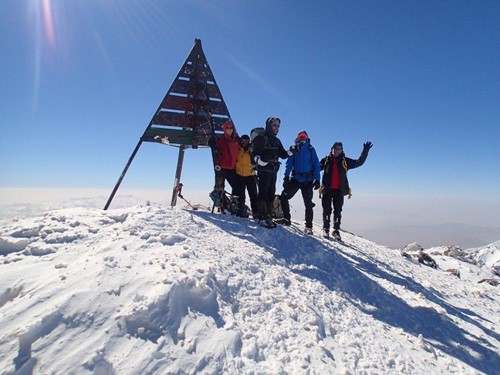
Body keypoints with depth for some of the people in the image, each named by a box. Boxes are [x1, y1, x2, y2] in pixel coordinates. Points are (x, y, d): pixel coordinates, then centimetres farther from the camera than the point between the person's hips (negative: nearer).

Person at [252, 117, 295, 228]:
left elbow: (283, 154, 15)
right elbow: (255, 154, -11)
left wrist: (291, 151, -2)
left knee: (271, 194, 8)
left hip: (273, 171, 7)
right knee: (263, 193, -9)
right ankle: (262, 218, -6)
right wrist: (260, 162, -28)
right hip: (264, 171, -7)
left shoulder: (277, 141, 18)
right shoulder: (262, 138, -4)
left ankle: (268, 217, 15)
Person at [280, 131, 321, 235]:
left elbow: (316, 165, 0)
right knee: (283, 197, -3)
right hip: (295, 178, 2)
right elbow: (289, 164, 5)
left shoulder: (311, 149, 3)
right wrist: (286, 177, -7)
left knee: (308, 204, 2)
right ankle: (286, 219, 13)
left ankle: (309, 227, 10)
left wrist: (317, 179, -9)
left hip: (308, 180, -2)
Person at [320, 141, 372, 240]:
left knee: (338, 211, 2)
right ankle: (326, 229, 10)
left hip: (339, 190, 1)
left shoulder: (345, 161, 12)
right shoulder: (326, 160, 10)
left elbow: (359, 162, 11)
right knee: (327, 210, -1)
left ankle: (336, 230, 11)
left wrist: (365, 151, 2)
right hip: (327, 189, -1)